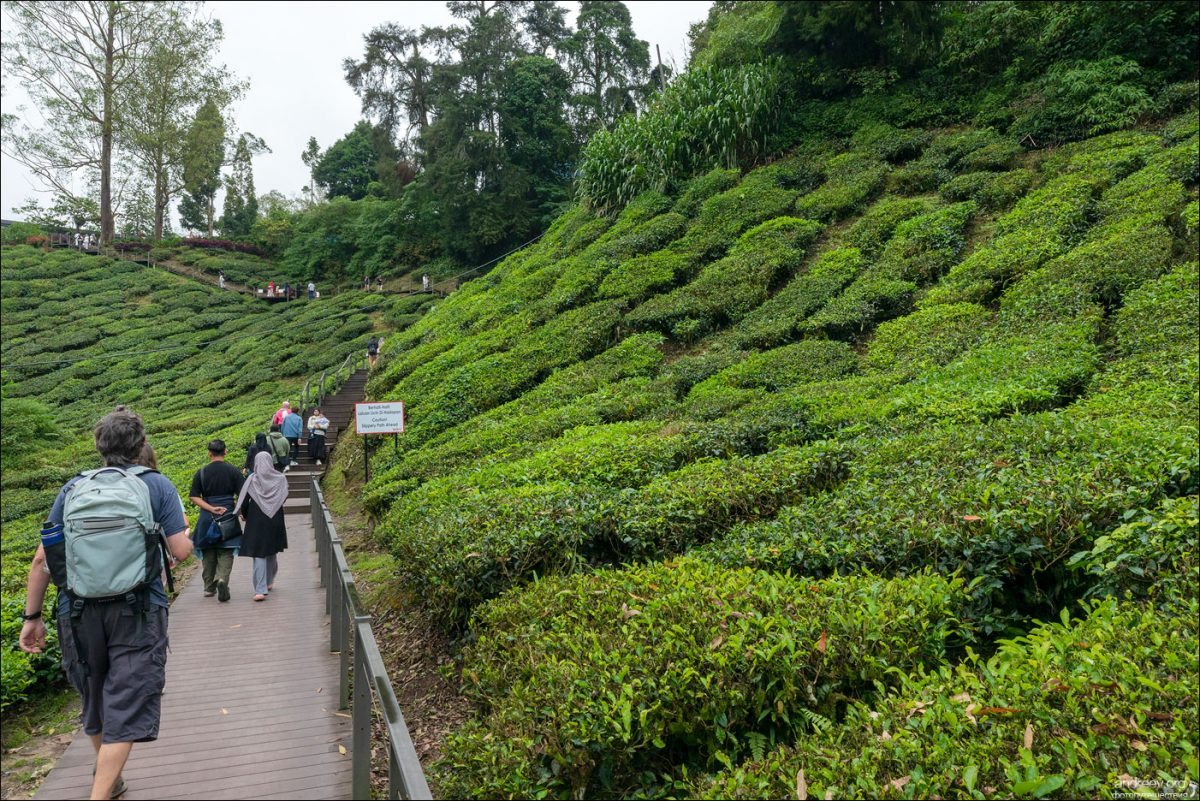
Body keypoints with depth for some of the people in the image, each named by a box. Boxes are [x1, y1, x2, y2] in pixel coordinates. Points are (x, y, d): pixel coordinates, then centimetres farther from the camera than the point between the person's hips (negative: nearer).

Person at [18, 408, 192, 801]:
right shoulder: (157, 485, -2)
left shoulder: (72, 488, 6)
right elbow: (181, 551, -6)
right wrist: (185, 532, 15)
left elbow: (41, 559, 4)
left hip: (80, 612, 4)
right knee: (126, 708, 2)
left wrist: (32, 616, 11)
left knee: (96, 698, 23)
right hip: (139, 614, -4)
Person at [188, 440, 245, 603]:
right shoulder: (233, 471, -3)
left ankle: (209, 588, 21)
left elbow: (193, 496, -5)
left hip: (207, 517, 1)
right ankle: (222, 579, -21)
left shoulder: (201, 472, 0)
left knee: (208, 553, 13)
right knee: (226, 552, 3)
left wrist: (211, 508, -8)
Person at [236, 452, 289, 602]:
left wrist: (244, 515, 10)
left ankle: (260, 590, -10)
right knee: (272, 553, 20)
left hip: (256, 522, -3)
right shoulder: (280, 479, -2)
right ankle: (269, 582, 36)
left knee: (259, 555, -1)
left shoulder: (252, 480, -8)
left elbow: (244, 501, -7)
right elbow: (284, 497, 1)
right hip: (276, 521, 3)